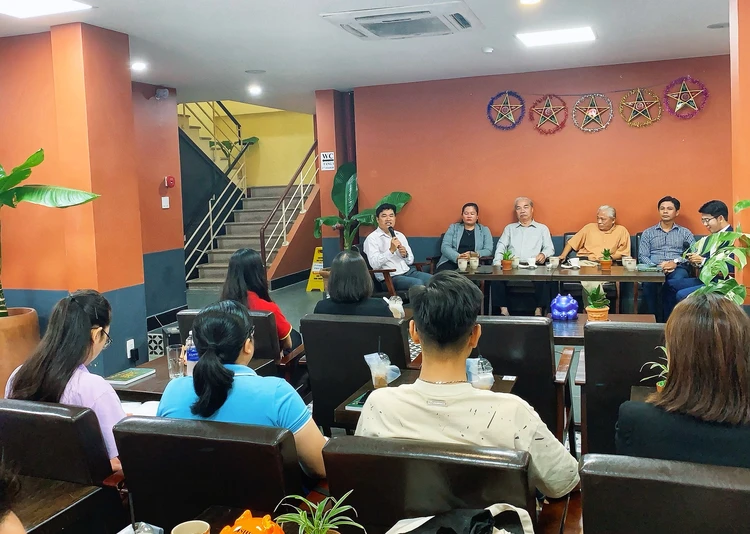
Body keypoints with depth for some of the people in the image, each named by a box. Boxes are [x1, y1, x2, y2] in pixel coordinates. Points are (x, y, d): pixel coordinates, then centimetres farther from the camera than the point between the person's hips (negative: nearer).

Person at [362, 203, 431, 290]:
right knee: (418, 283, -30)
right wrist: (391, 250, -21)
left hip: (408, 272, 7)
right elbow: (374, 264, -15)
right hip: (389, 277, -7)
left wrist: (405, 254, -4)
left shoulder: (400, 235, 18)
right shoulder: (372, 238, -2)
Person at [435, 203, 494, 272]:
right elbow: (445, 247, 3)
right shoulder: (453, 228, 16)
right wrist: (458, 256, -18)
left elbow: (488, 250, 5)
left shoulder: (484, 230, 17)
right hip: (451, 262, 0)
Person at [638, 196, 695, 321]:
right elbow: (642, 257, 10)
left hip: (678, 268, 0)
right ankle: (656, 320, -29)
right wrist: (657, 266, -10)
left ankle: (669, 319, -31)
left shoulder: (685, 232, 22)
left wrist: (676, 262, -12)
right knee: (648, 282, -38)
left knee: (677, 280, -39)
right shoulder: (648, 233, 22)